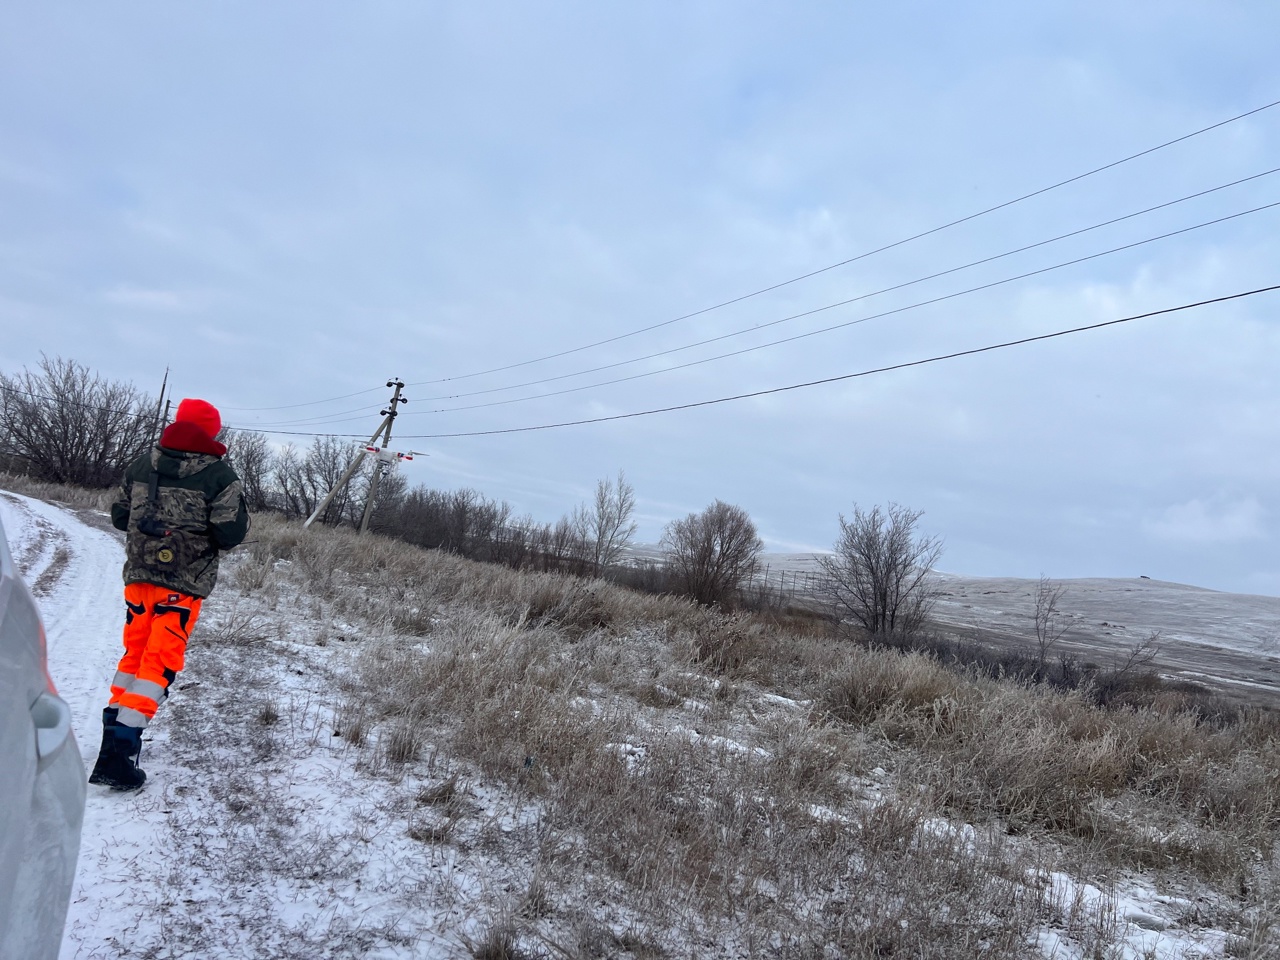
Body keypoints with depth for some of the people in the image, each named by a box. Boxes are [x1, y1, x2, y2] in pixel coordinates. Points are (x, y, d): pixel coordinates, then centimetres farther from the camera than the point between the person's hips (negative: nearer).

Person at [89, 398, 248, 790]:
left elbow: (119, 516, 14)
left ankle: (114, 731, 26)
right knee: (159, 662, -3)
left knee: (135, 652, 20)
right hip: (184, 582, -5)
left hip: (138, 574, 6)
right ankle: (118, 753, -9)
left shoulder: (142, 465, 6)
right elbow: (230, 533, -15)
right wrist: (204, 531, 7)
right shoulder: (218, 474, -11)